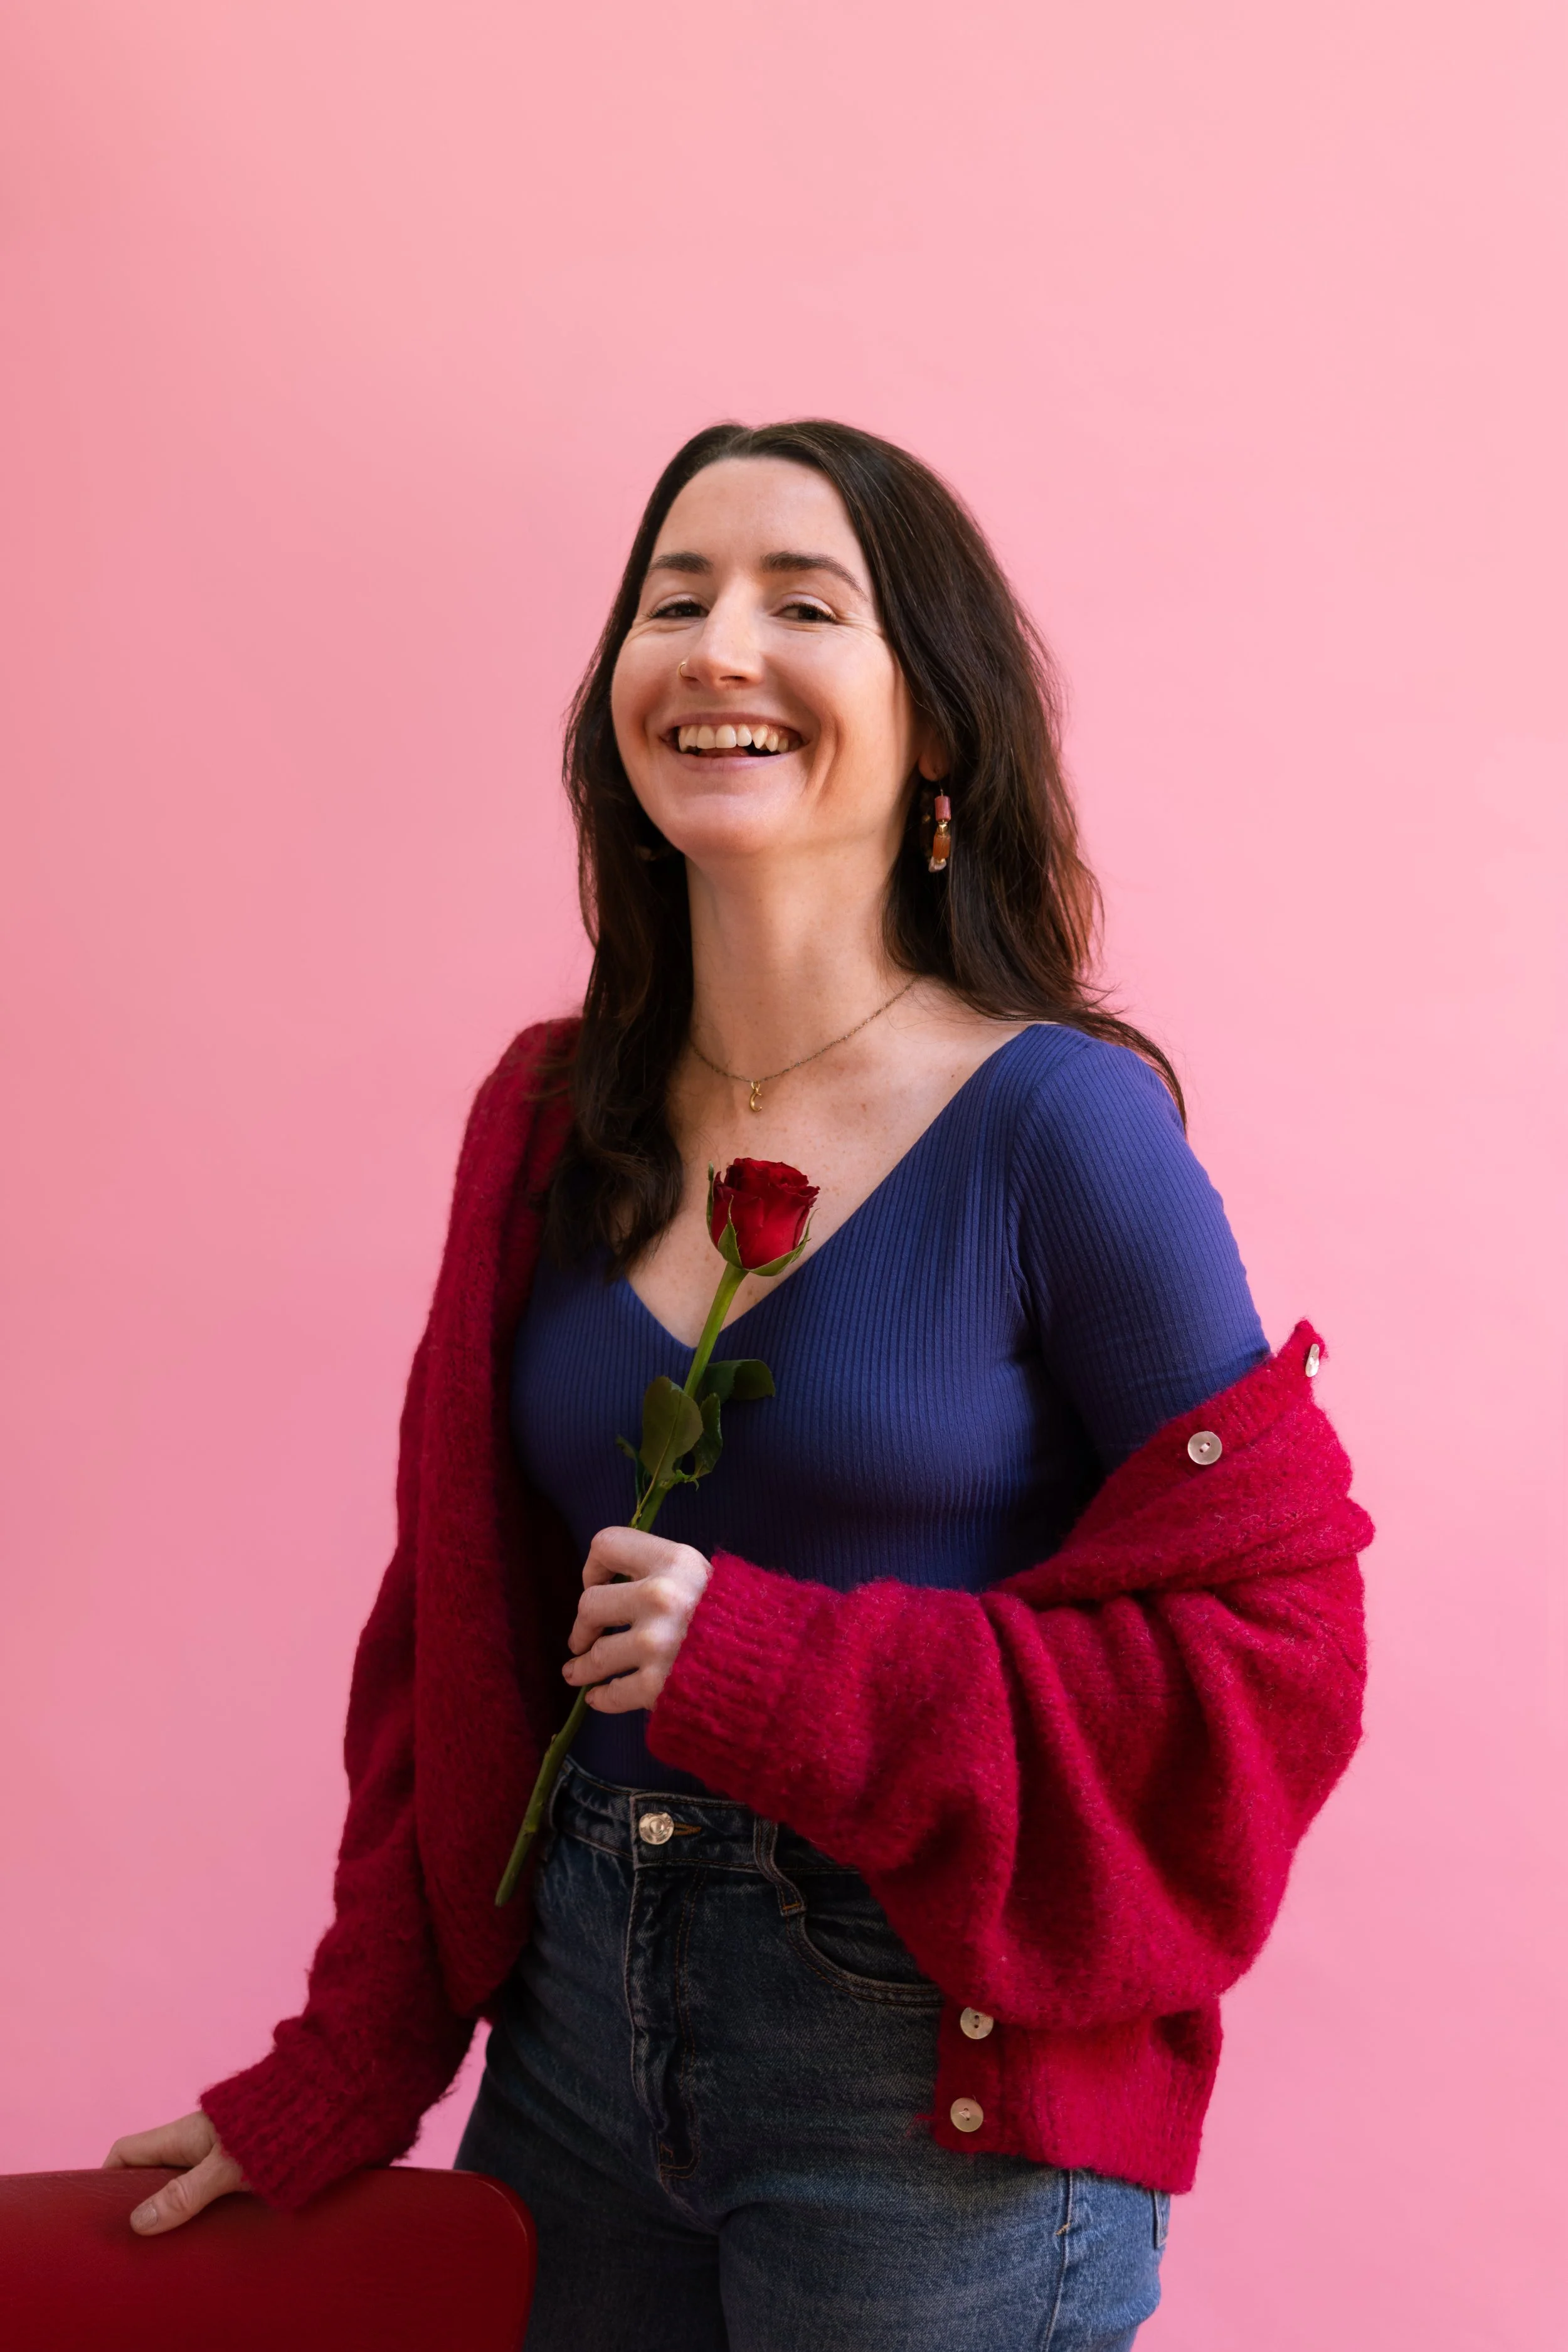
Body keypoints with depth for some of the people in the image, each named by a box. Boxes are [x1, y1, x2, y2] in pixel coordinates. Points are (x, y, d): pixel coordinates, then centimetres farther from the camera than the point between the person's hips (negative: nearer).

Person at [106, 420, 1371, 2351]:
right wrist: (337, 2081, 6)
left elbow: (1265, 1649, -13)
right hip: (581, 2011, 5)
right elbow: (454, 1627, 6)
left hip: (937, 2068, -4)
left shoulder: (1061, 1124, -14)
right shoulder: (553, 1119, 1)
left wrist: (778, 1675, -21)